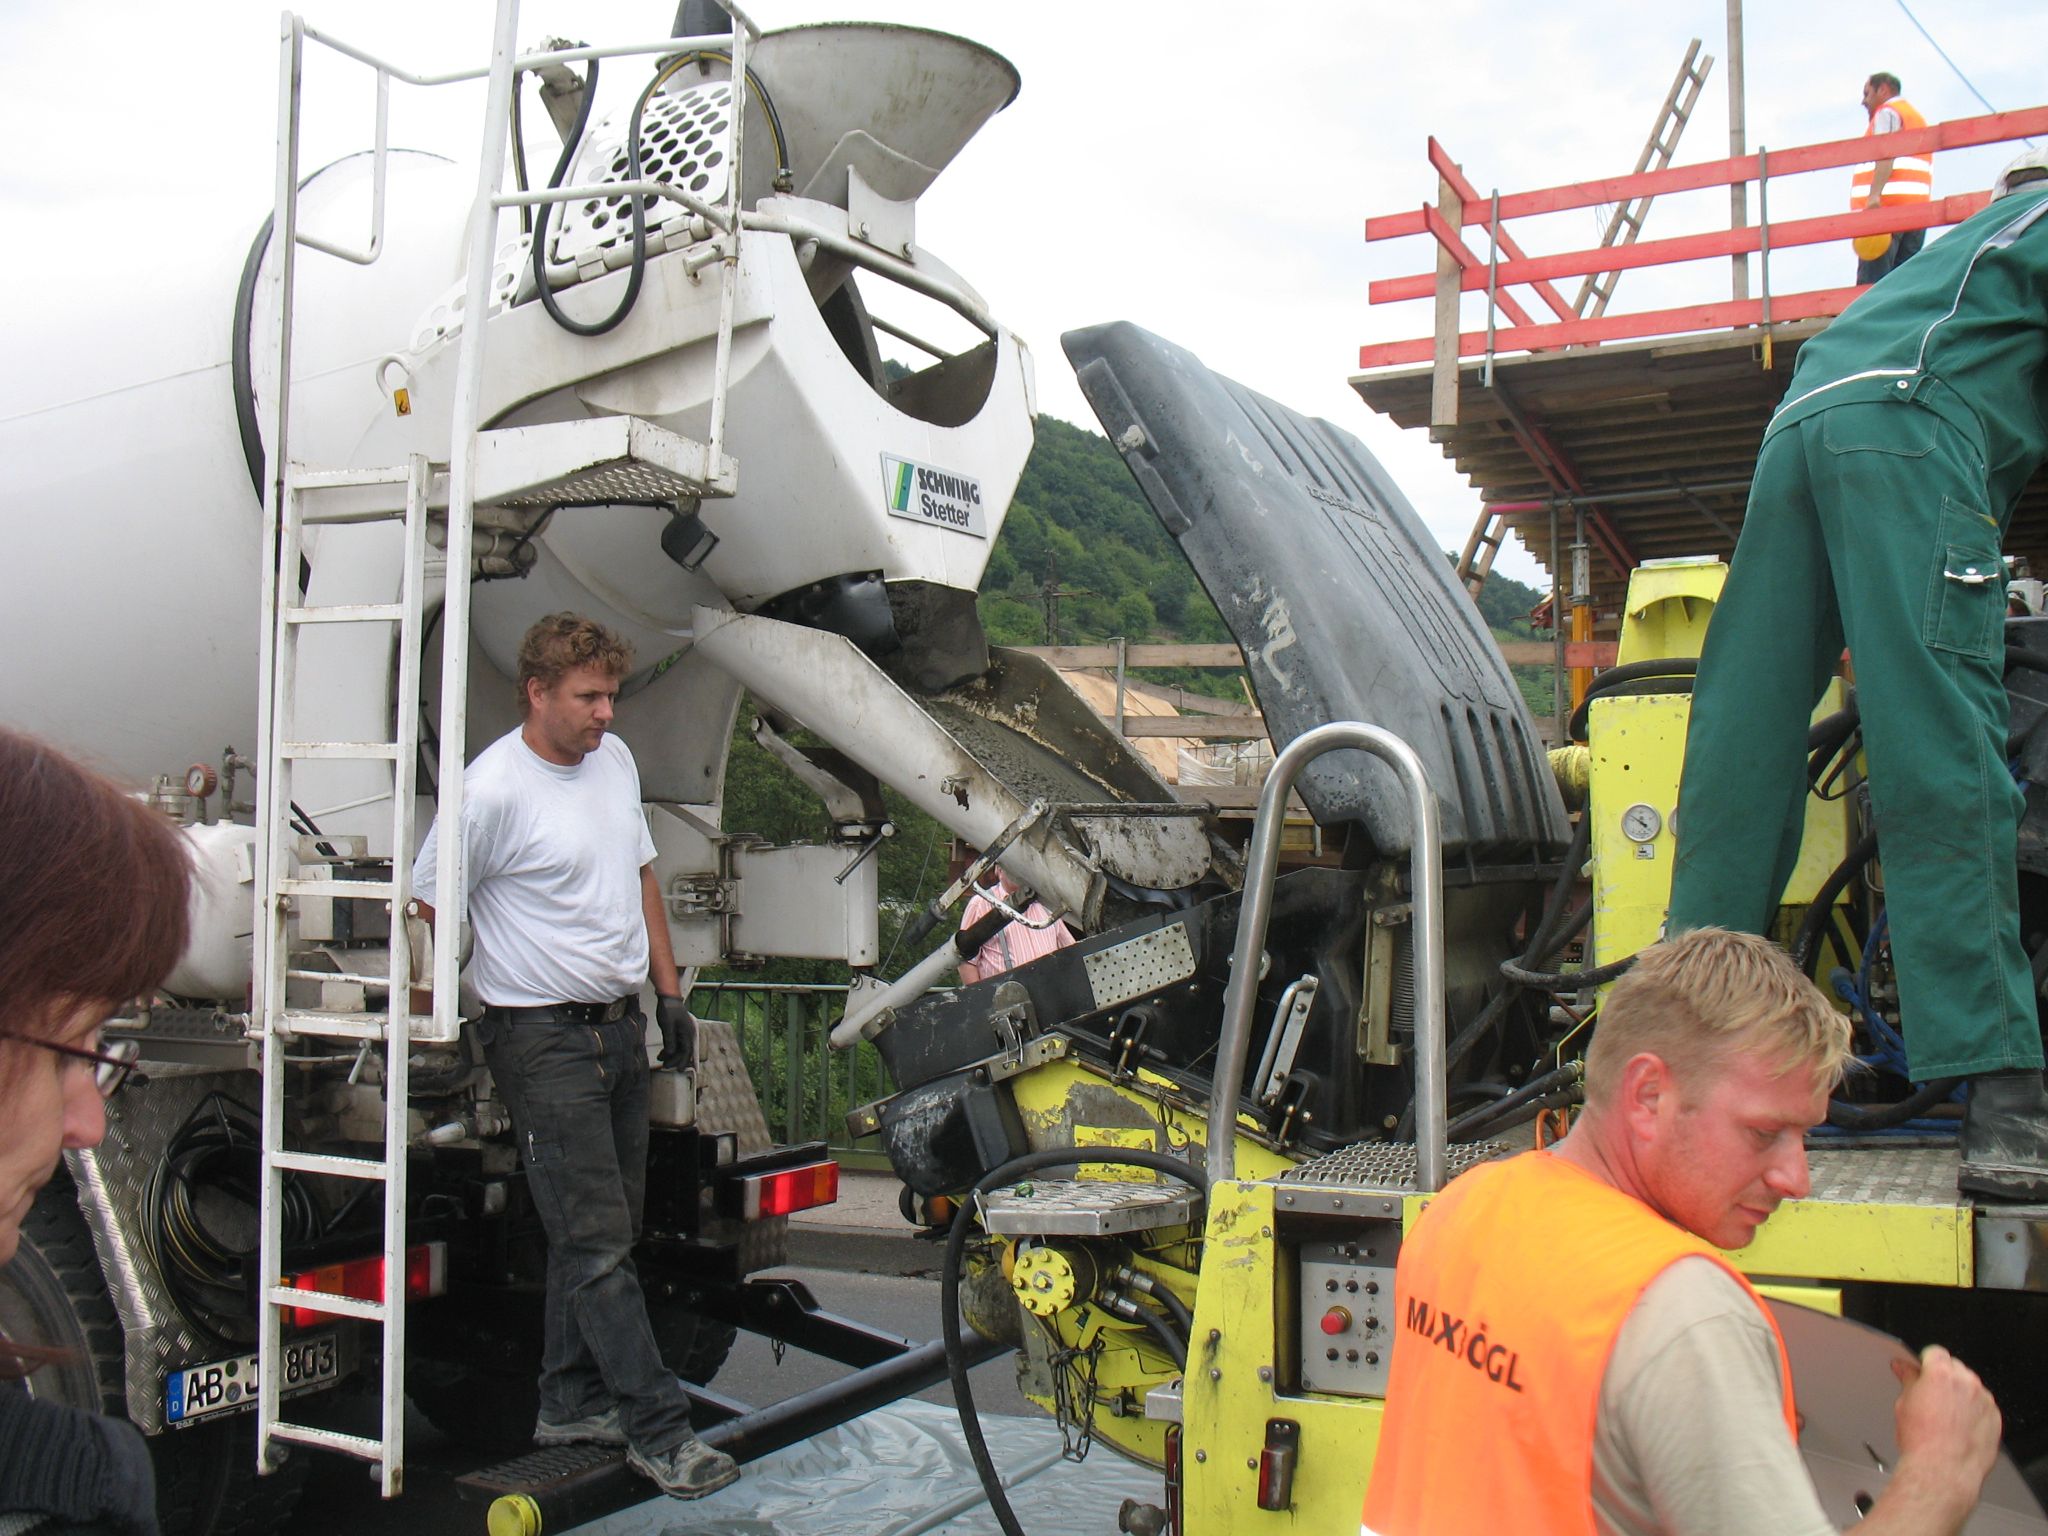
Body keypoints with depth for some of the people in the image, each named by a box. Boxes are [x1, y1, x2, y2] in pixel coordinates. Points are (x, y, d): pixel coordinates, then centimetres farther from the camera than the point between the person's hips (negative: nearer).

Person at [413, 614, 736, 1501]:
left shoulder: (615, 760, 9)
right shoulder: (493, 789, -15)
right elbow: (428, 904, -10)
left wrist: (669, 991, 17)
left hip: (620, 1026, 8)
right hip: (543, 1037, -8)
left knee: (601, 1227, 14)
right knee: (596, 1241, -5)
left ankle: (569, 1403, 27)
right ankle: (656, 1428, 2)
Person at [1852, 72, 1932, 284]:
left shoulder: (1888, 112, 7)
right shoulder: (1917, 116, 34)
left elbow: (1885, 152, -11)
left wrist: (1874, 194, -24)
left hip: (1887, 203, -9)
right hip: (1918, 206, 9)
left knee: (1871, 282, -17)